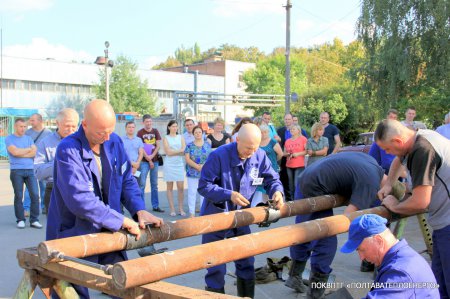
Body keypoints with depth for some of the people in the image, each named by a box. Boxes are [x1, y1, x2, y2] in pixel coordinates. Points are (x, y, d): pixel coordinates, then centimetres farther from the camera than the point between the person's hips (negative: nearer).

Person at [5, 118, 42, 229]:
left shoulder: (28, 138, 14)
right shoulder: (9, 139, 4)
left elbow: (34, 153, 1)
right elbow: (14, 151, -12)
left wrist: (20, 153, -7)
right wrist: (28, 149, 0)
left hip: (30, 170, 3)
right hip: (16, 171, -3)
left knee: (35, 195, -5)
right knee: (18, 196, 1)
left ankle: (34, 220, 2)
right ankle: (20, 220, 11)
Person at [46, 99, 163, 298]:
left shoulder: (115, 142, 0)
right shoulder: (68, 150, -20)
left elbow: (127, 181, 8)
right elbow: (80, 199, -27)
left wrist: (139, 209, -9)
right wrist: (121, 220, -24)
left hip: (108, 233, 6)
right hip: (73, 237, -5)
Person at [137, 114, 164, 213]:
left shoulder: (155, 131, 9)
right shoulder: (140, 132, -2)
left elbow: (158, 146, 5)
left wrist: (152, 156, -10)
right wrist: (148, 159, -11)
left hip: (155, 160, 4)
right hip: (144, 161, -4)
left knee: (154, 184, 9)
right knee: (142, 184, -6)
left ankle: (155, 206, 15)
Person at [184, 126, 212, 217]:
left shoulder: (207, 145, 8)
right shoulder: (189, 146, 4)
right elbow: (187, 159, -4)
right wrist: (197, 166, -15)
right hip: (192, 174, -1)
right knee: (192, 193, 0)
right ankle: (192, 213, 7)